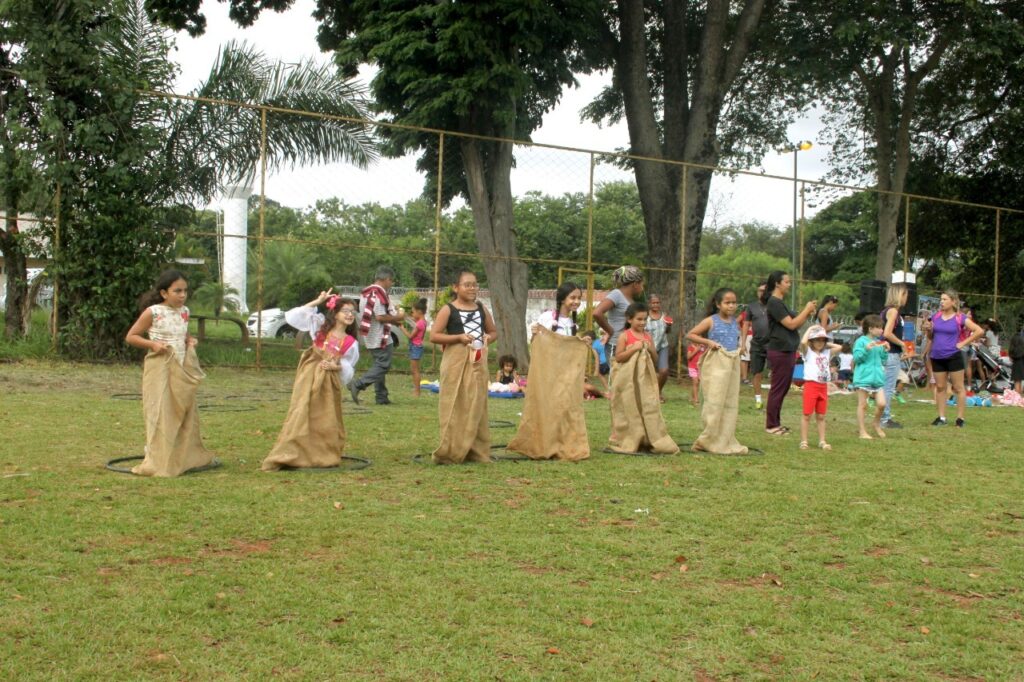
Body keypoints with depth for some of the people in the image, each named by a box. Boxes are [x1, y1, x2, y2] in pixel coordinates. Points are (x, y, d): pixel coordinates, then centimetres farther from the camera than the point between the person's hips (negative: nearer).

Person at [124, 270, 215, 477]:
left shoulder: (184, 312, 7)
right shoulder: (152, 312, -10)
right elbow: (130, 337, -5)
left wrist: (189, 340, 3)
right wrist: (153, 344, -19)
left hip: (183, 368, 6)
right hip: (159, 368, -6)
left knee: (186, 412, 13)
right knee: (160, 413, -6)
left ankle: (187, 456, 27)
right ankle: (159, 463, 0)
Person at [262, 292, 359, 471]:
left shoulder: (350, 343, 5)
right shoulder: (321, 326, 3)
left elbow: (349, 369, 10)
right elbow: (293, 316, 0)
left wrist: (338, 366, -12)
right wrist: (316, 302, -5)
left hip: (330, 381, 2)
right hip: (309, 377, -2)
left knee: (327, 420, 6)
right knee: (300, 415, -7)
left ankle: (325, 456, 18)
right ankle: (285, 457, -6)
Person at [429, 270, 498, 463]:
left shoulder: (481, 309, 11)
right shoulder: (448, 310, -4)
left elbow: (494, 331, 23)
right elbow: (434, 336, -9)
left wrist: (488, 338, 0)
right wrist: (459, 337, -18)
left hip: (478, 362, 5)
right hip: (456, 362, -5)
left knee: (476, 405, 8)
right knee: (454, 406, -4)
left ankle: (476, 451, 15)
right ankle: (450, 451, 2)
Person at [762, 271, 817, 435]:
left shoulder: (779, 303, 17)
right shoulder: (774, 303, -13)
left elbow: (796, 325, 19)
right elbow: (791, 324, -18)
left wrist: (808, 313, 6)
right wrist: (807, 309, -8)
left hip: (788, 351, 10)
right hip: (780, 352, -10)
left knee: (783, 388, 13)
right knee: (778, 388, -4)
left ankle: (775, 422, 20)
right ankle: (771, 425, 2)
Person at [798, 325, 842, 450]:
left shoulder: (827, 353, 14)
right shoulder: (808, 352, -1)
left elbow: (839, 347, 12)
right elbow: (803, 342, -19)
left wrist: (826, 345, 14)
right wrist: (810, 329, -7)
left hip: (823, 387, 5)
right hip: (811, 385, -5)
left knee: (821, 416, 11)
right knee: (807, 415, -2)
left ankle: (822, 441, 15)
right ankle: (803, 441, 3)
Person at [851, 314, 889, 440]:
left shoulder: (879, 342, 13)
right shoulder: (861, 341, -7)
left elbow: (882, 361, 20)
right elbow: (856, 358, -12)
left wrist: (885, 351, 4)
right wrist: (866, 349, -23)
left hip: (877, 377, 6)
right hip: (863, 377, -6)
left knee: (881, 403, -3)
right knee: (862, 405, 2)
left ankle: (877, 424, 23)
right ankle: (862, 431, 9)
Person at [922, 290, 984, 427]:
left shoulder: (960, 318, -6)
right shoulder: (936, 316, 6)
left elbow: (979, 331, -8)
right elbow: (931, 337, 16)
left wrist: (963, 343, -9)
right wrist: (928, 329, -5)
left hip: (954, 357, -5)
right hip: (937, 357, 5)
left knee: (958, 388, 2)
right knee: (940, 387, 9)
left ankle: (960, 418, 6)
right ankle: (941, 418, 14)